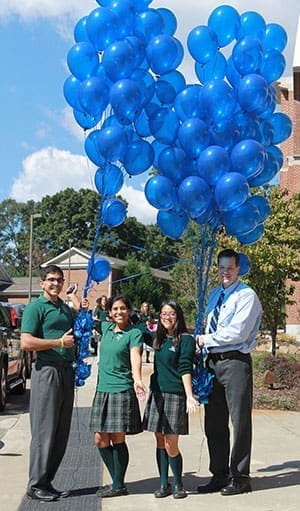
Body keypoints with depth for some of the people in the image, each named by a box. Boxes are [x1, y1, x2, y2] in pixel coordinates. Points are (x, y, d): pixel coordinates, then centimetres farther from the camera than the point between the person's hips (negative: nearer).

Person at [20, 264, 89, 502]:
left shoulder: (66, 308, 17)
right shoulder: (36, 307, -6)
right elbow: (26, 342, -15)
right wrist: (60, 342, -14)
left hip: (67, 371, 8)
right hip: (47, 371, -8)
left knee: (62, 432, 11)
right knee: (44, 431, -4)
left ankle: (47, 481, 21)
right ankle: (36, 485, 7)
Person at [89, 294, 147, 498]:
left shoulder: (134, 333, -4)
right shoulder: (106, 328, 12)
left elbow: (136, 357, -21)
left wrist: (137, 380, -37)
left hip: (122, 391, -6)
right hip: (102, 390, 6)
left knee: (118, 439, -4)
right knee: (100, 439, 6)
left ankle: (118, 485, 9)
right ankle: (117, 481, 20)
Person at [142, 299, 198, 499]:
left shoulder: (186, 339, -6)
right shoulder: (160, 338, 12)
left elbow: (185, 369, -13)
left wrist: (189, 396, -21)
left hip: (175, 395, -6)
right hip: (157, 393, 6)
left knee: (171, 445, -4)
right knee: (160, 443, 9)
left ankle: (178, 484, 14)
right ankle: (164, 484, 19)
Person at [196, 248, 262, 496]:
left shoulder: (246, 295, -6)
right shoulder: (214, 295, 18)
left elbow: (237, 333, -16)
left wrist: (206, 339, -7)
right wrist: (205, 341, 6)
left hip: (235, 362, -7)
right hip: (213, 362, 7)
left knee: (240, 421, 0)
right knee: (214, 423, 10)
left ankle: (240, 478, 11)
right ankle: (219, 475, 22)